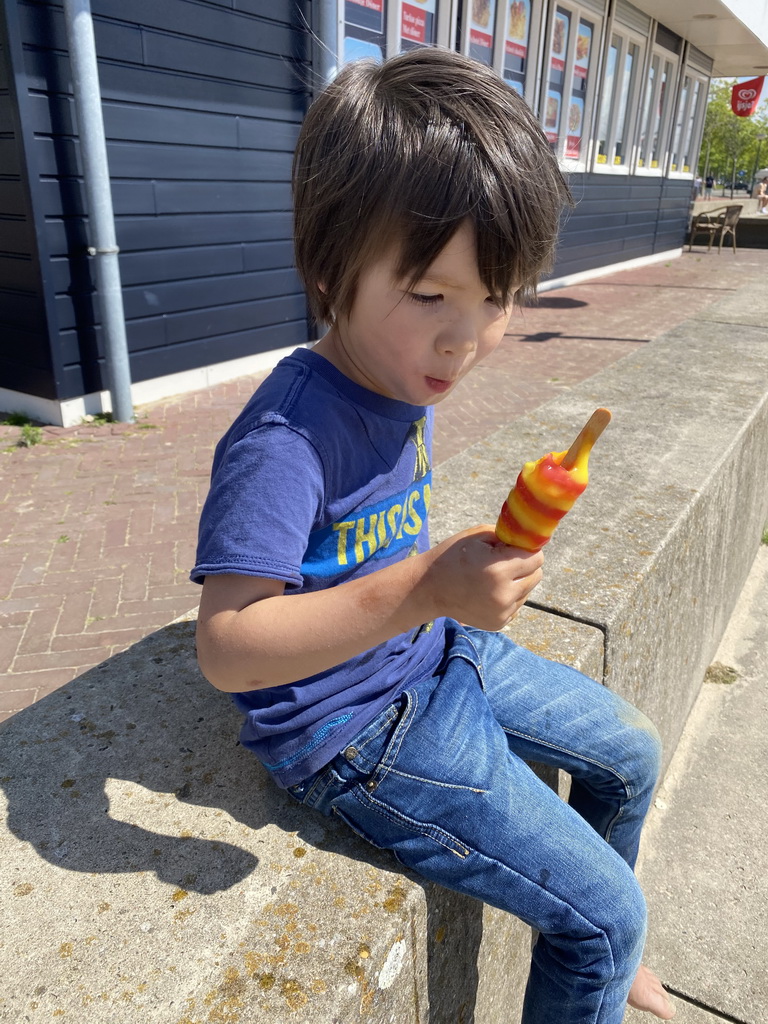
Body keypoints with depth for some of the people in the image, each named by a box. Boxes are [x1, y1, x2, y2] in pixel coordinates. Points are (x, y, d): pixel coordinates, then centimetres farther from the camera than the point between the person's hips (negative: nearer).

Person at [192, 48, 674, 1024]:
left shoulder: (406, 375, -1)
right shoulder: (283, 439, -28)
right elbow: (224, 645, -32)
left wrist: (462, 578, 3)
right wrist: (418, 592, -41)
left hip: (438, 654, 9)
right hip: (355, 729, -8)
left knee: (629, 753, 22)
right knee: (608, 909, -1)